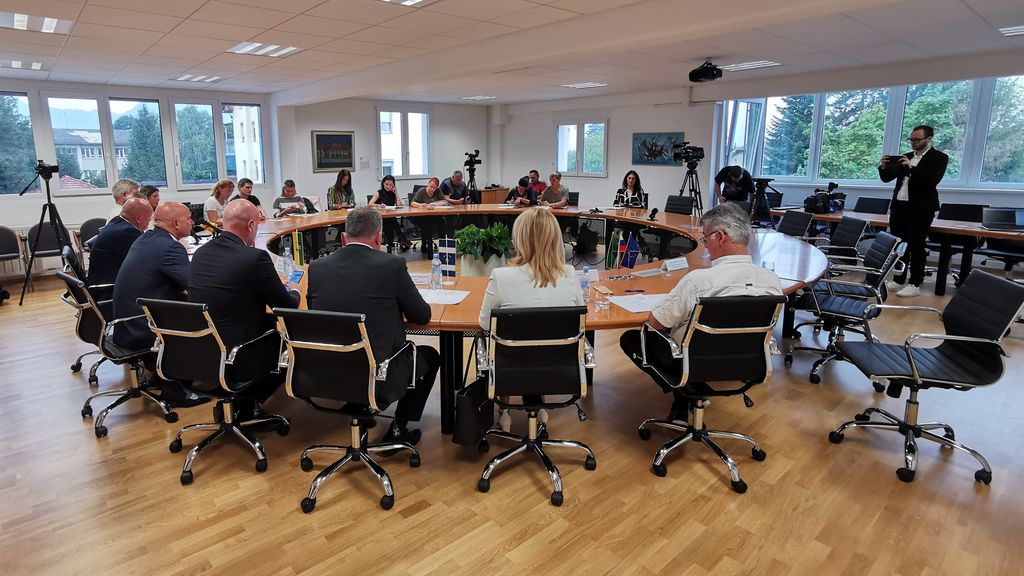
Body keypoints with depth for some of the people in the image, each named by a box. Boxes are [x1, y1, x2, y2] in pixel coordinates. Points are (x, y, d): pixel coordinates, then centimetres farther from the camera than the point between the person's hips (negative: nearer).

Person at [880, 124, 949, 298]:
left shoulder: (939, 158, -2)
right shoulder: (906, 156, 13)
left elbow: (933, 180, -18)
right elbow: (887, 178, 14)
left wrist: (910, 167, -23)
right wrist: (884, 167, -6)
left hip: (920, 209, -6)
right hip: (899, 206, 6)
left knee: (916, 247, -2)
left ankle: (915, 284, 4)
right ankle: (898, 280, 18)